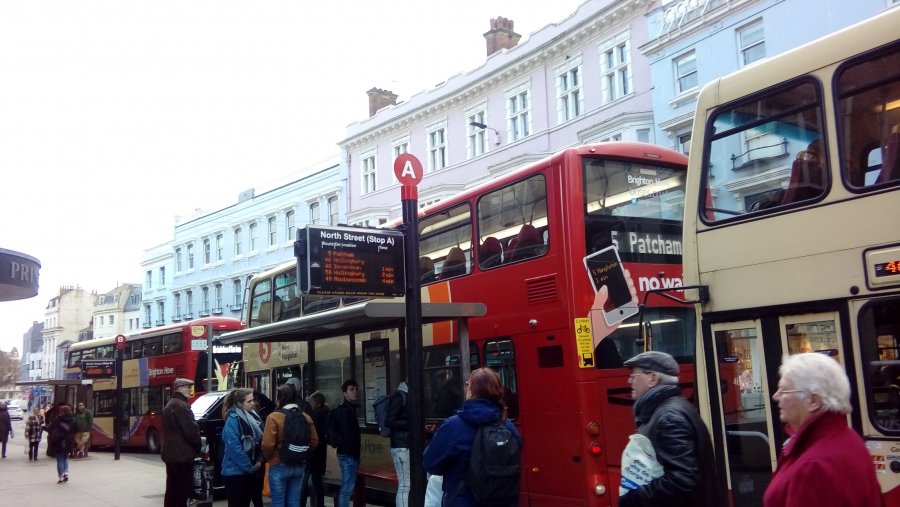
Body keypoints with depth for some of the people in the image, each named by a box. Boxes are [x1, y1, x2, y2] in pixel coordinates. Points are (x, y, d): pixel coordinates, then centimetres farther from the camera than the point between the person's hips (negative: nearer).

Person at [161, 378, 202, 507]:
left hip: (170, 453, 10)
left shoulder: (169, 405, 17)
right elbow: (190, 430, -19)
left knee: (172, 488, 14)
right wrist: (198, 446, -4)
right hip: (182, 454, -10)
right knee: (183, 489, -5)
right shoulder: (181, 406, -16)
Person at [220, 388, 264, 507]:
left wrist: (259, 461, 0)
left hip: (248, 472, 8)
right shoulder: (233, 420, -16)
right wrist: (250, 467, -15)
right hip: (235, 472, -8)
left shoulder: (248, 418, 9)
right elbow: (234, 449, -22)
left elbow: (258, 440, 16)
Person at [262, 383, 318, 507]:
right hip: (300, 466, 5)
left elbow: (268, 444, -17)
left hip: (279, 466, -5)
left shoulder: (274, 417, -13)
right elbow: (314, 441, 5)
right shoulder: (306, 417, 3)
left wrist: (268, 458, 2)